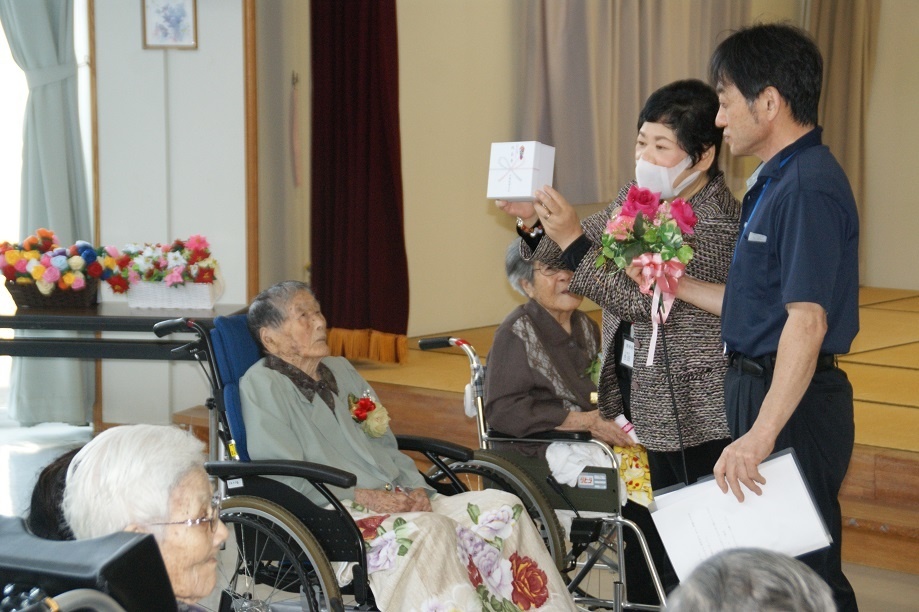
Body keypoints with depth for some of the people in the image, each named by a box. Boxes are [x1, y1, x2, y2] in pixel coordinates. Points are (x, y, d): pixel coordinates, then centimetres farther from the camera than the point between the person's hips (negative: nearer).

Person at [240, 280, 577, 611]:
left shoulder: (341, 370, 23)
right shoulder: (262, 385, -1)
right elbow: (283, 479, -11)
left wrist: (416, 488, 2)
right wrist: (361, 496, -17)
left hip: (396, 502, 8)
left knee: (502, 507, -13)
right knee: (431, 530, -35)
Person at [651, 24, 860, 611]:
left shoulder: (808, 189, -20)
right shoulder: (775, 181, 13)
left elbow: (807, 321, -27)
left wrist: (760, 435, -30)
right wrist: (679, 285, 15)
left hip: (795, 405, -11)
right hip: (761, 387, 11)